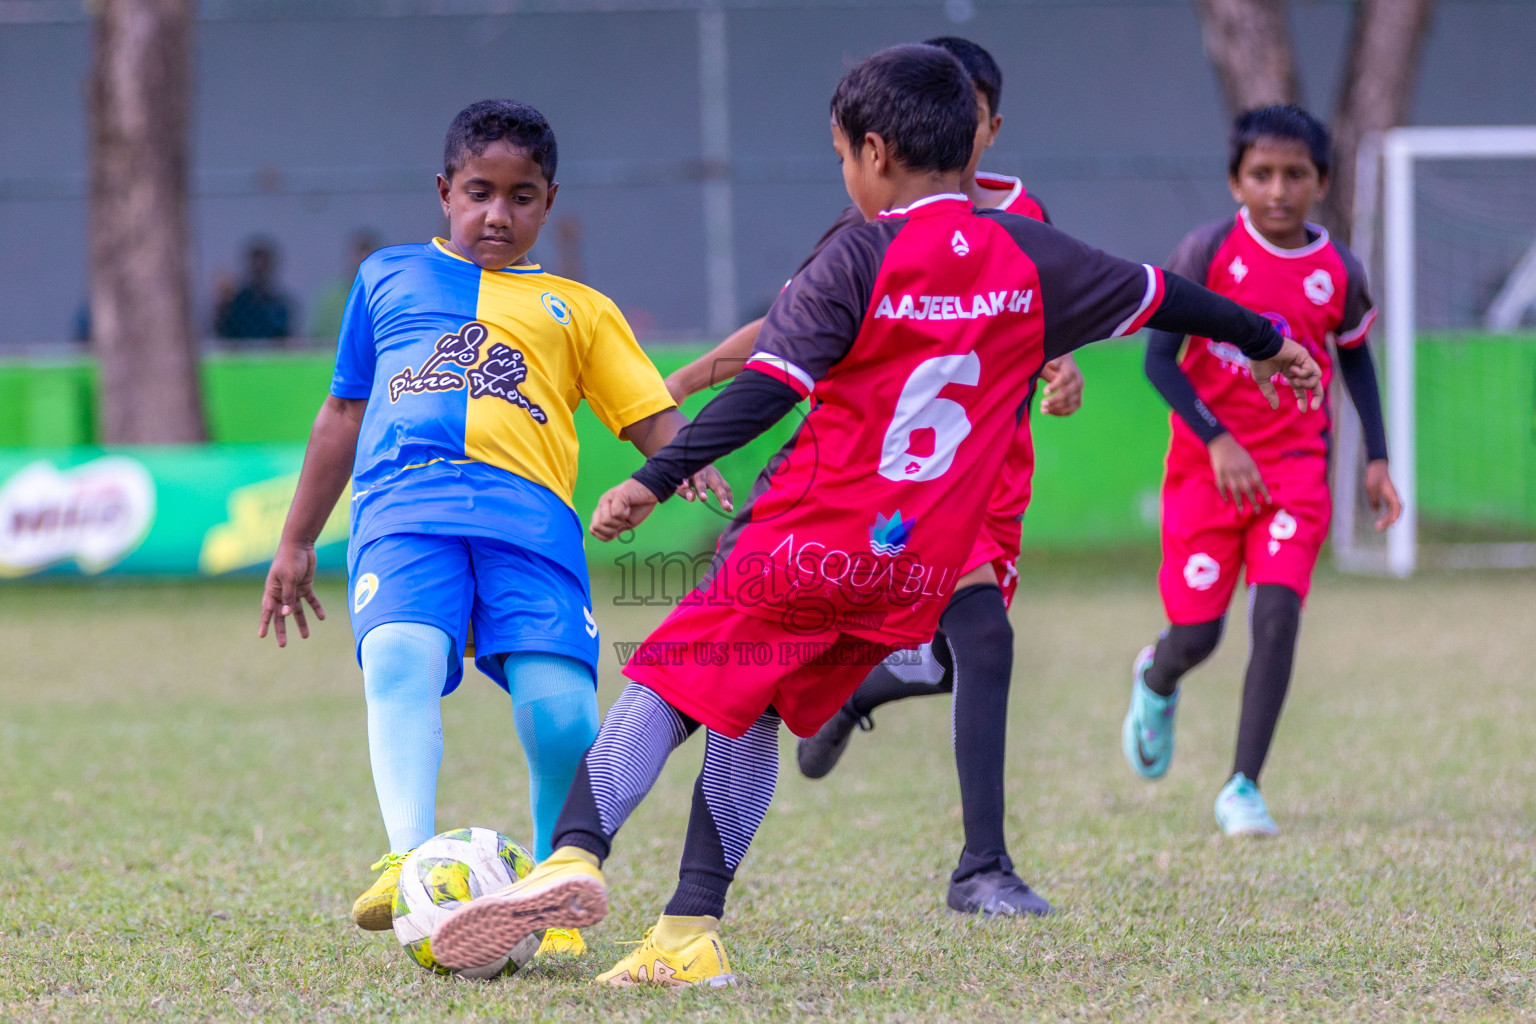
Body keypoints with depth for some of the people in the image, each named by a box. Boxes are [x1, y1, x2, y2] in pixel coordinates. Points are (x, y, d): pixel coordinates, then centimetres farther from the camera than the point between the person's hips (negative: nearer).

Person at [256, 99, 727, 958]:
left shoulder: (577, 309, 25)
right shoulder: (390, 277, 29)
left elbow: (657, 422, 17)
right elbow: (346, 413, 33)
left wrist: (700, 472, -6)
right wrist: (296, 546, 31)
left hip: (528, 517, 0)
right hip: (405, 510, 0)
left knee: (561, 711, -20)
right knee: (399, 660, -32)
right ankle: (410, 863, -48)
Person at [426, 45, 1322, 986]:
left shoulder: (861, 258, -7)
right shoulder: (1027, 255, 7)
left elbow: (768, 390, -15)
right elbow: (1156, 296, 19)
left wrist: (656, 480, -15)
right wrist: (1267, 341, 35)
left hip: (811, 544, -5)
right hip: (920, 573, 5)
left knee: (667, 687, 1)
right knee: (754, 713, 16)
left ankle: (577, 856, -20)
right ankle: (692, 931, 7)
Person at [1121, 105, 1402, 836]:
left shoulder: (1338, 273, -1)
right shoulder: (1208, 252, -10)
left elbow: (1355, 358, 16)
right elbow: (1159, 355, -11)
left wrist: (1376, 458, 9)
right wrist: (1217, 441, -21)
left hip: (1294, 466, 1)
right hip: (1207, 465, -1)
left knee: (1278, 612, -17)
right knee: (1197, 635, 2)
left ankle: (1244, 788, -11)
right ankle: (1155, 681, 41)